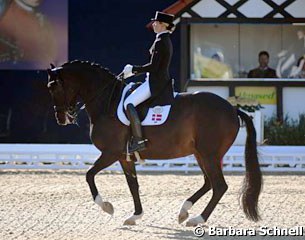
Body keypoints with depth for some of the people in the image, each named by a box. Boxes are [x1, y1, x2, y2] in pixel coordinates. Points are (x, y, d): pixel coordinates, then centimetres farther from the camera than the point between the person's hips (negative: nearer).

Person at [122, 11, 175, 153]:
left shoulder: (160, 42, -16)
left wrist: (133, 69, -10)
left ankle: (138, 140, -23)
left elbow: (153, 67, -21)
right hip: (162, 81, 11)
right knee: (131, 101, 21)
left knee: (129, 103, -19)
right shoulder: (166, 41, 16)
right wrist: (134, 71, 16)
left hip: (156, 82, -11)